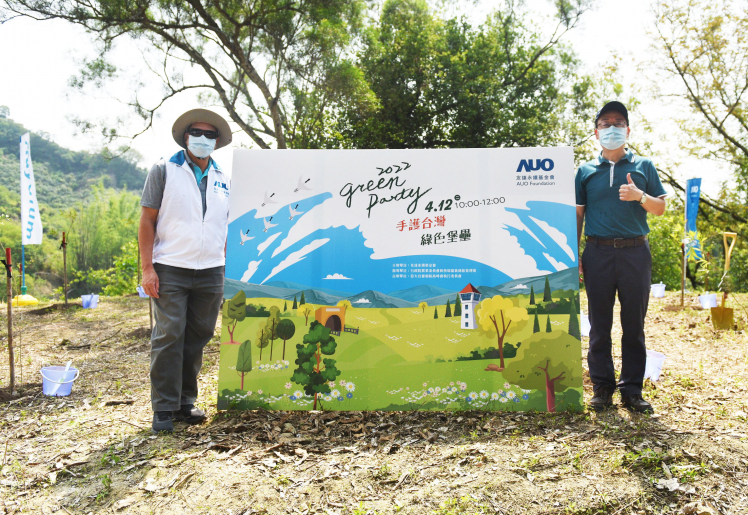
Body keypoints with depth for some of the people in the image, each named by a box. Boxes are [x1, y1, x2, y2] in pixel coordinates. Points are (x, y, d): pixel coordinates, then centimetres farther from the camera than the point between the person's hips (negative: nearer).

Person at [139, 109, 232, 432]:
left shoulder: (222, 180, 15)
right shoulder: (164, 170, 4)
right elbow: (147, 220, 0)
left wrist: (227, 269, 10)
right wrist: (147, 268, -9)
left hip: (211, 273, 4)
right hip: (170, 270, -3)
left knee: (197, 338, 8)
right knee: (169, 336, -4)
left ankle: (185, 402, 21)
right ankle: (163, 409, 7)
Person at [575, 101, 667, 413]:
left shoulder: (643, 166, 13)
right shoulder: (586, 171, 12)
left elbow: (660, 209, 12)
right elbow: (577, 215, 10)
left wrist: (640, 196, -9)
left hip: (635, 251, 1)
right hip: (598, 253, 0)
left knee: (634, 324, 3)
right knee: (599, 326, 3)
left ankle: (632, 390, 11)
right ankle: (602, 387, 12)